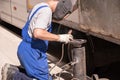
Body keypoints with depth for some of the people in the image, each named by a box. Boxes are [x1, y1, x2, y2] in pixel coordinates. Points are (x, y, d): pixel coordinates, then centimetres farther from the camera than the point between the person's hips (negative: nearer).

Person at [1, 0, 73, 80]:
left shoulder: (40, 7, 15)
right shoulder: (46, 10, -17)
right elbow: (38, 33, -30)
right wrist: (59, 37, -22)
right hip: (32, 52, -10)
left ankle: (12, 70, 7)